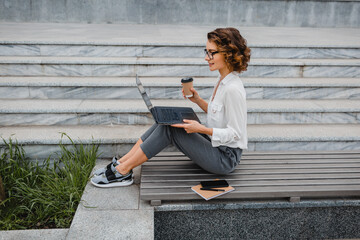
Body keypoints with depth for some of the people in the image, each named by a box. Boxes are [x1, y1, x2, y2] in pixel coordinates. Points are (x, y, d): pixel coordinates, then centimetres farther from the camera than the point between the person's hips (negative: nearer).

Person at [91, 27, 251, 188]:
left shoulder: (233, 89, -23)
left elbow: (235, 133, -21)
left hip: (225, 158, -9)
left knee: (169, 128, -18)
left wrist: (201, 129, -27)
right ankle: (121, 162, 1)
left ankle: (122, 171, -8)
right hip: (215, 145, 9)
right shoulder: (223, 79, 7)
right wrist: (198, 100, 4)